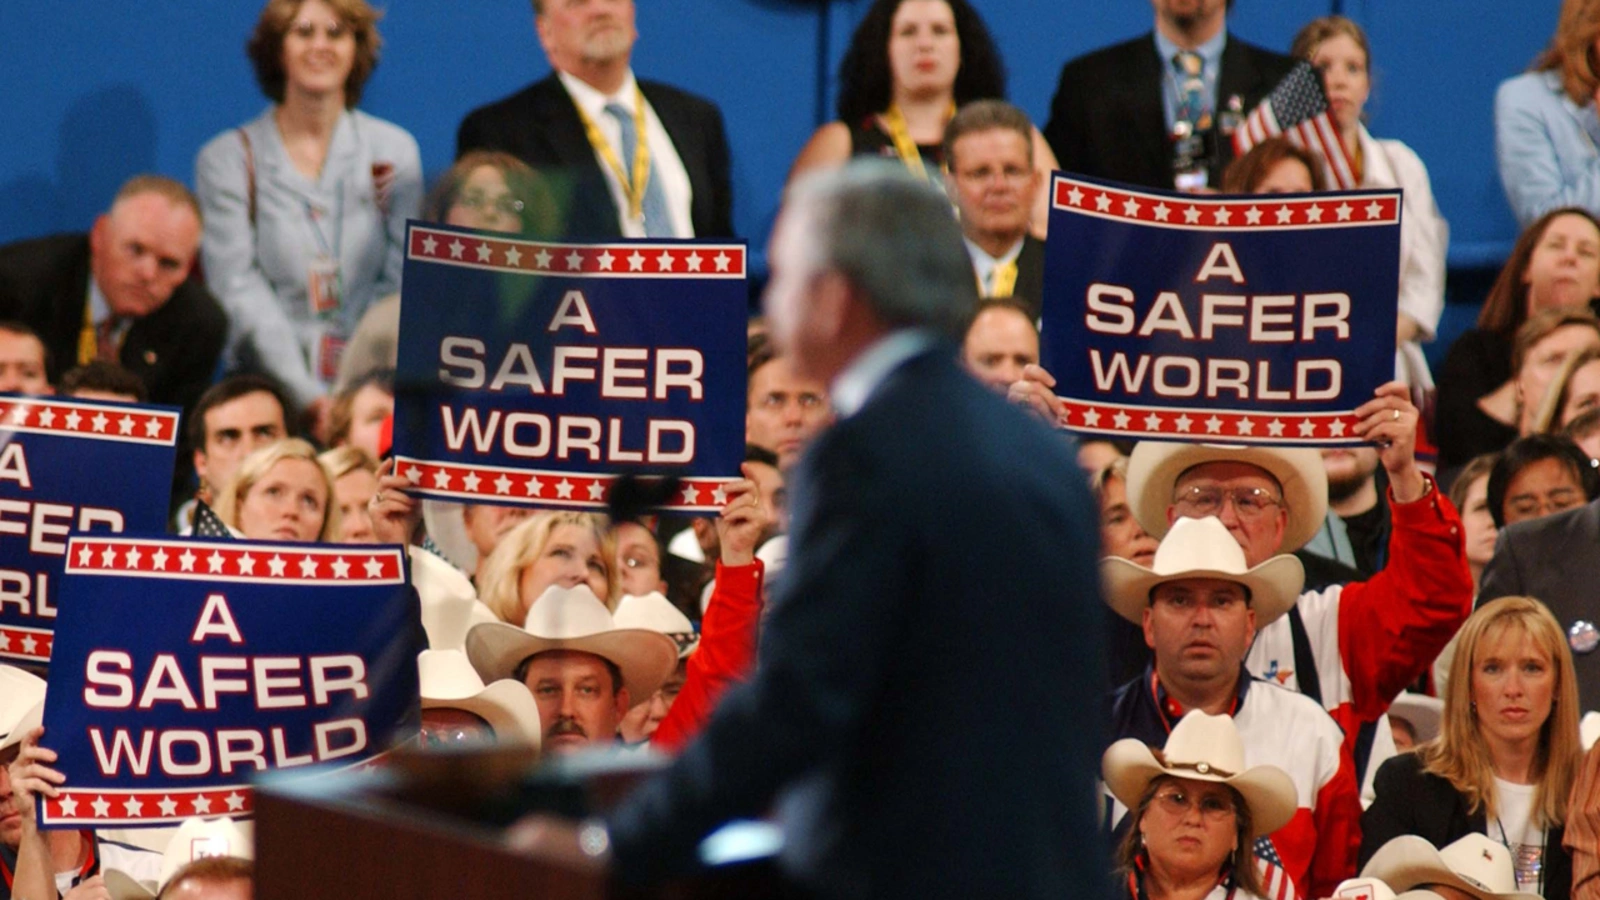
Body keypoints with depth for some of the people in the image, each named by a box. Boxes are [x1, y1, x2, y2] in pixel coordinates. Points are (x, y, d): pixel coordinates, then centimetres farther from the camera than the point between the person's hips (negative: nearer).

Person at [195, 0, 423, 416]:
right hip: (269, 389, -1)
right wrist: (309, 395, -17)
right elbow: (240, 292, -4)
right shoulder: (226, 159, 6)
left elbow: (401, 285, 7)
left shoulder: (395, 150, 12)